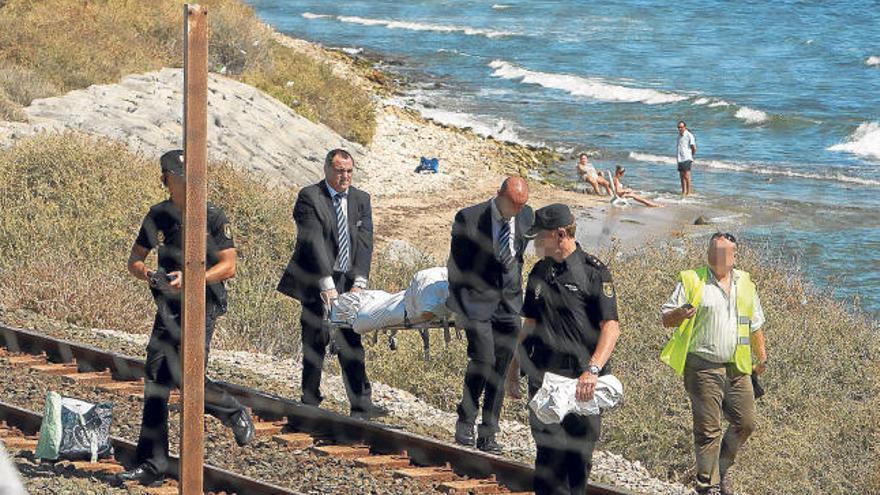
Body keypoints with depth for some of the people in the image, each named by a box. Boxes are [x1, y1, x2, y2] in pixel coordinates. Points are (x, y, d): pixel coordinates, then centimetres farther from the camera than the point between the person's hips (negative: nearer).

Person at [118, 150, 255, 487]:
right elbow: (135, 259, 14)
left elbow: (229, 266, -9)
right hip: (168, 307, 5)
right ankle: (151, 468, 2)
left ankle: (235, 414, 17)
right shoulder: (158, 216, 8)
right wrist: (144, 272, -11)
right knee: (156, 383, -1)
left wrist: (191, 279, -22)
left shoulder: (213, 218, -6)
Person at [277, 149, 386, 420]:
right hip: (317, 284, -5)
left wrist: (359, 283, -11)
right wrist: (327, 285, -23)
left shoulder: (361, 200, 10)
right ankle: (310, 405, 2)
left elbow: (365, 242, 2)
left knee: (351, 344, 5)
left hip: (348, 283, 5)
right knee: (316, 343, -5)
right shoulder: (309, 197, -7)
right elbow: (314, 243, -15)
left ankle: (361, 405, 5)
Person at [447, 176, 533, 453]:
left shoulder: (525, 216, 0)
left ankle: (487, 436, 11)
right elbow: (455, 265, -4)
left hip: (509, 303, 4)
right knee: (483, 361, -16)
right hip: (477, 302, -4)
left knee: (500, 371, 3)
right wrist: (459, 306, -4)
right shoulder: (468, 219, -13)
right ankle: (465, 425, 3)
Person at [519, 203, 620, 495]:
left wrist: (592, 370, -25)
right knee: (547, 453, 1)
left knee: (578, 455, 1)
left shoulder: (593, 272, -6)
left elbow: (611, 327, -12)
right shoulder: (539, 273, 12)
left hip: (582, 381, -4)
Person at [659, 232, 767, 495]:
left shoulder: (744, 283, 13)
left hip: (737, 369, 5)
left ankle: (721, 470, 26)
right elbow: (666, 318, -3)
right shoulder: (692, 281, -1)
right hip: (704, 367, -5)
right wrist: (680, 314, -25)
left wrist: (761, 357, 23)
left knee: (745, 423, 6)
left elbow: (755, 324, 24)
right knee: (708, 429, -5)